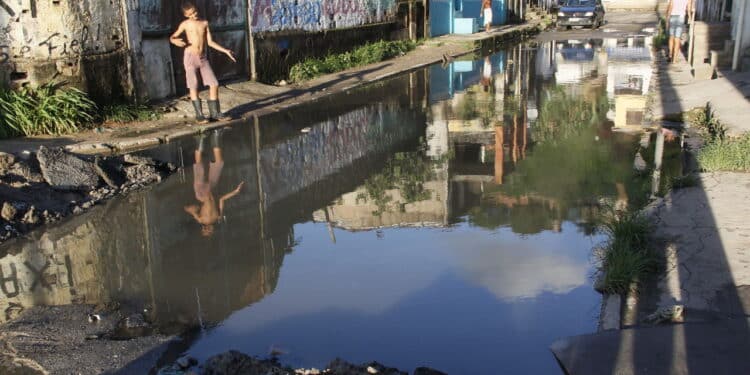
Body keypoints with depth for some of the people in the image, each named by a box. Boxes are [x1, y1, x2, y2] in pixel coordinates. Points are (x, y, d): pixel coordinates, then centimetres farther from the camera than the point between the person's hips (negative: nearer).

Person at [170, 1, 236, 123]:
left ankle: (215, 113, 10)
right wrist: (176, 41, -19)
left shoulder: (204, 23, 8)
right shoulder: (185, 24, 0)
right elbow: (172, 37, 5)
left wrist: (225, 51, 4)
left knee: (214, 84, -1)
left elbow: (210, 42, 10)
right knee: (194, 87, -2)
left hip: (203, 58, 3)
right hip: (190, 57, -3)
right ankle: (199, 115, 6)